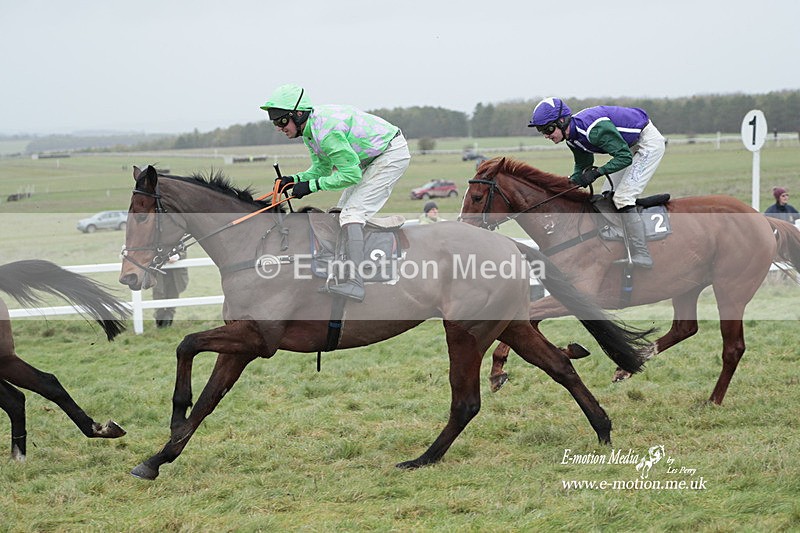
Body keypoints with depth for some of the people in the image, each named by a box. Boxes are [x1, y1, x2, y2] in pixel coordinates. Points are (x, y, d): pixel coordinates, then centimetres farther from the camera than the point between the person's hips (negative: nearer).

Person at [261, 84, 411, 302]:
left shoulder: (326, 131, -30)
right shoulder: (309, 129, 0)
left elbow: (351, 174, -27)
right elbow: (322, 168, 9)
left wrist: (311, 186, -24)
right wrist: (295, 179, -7)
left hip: (392, 154, -11)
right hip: (371, 158, 11)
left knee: (352, 213, -21)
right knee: (341, 212, 14)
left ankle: (354, 282, -31)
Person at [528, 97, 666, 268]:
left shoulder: (594, 129, -34)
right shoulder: (572, 136, -5)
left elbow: (624, 157, -31)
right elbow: (582, 166, 9)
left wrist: (597, 172, -36)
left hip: (649, 142, -10)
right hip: (631, 146, 10)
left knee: (622, 197, -17)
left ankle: (641, 258, -15)